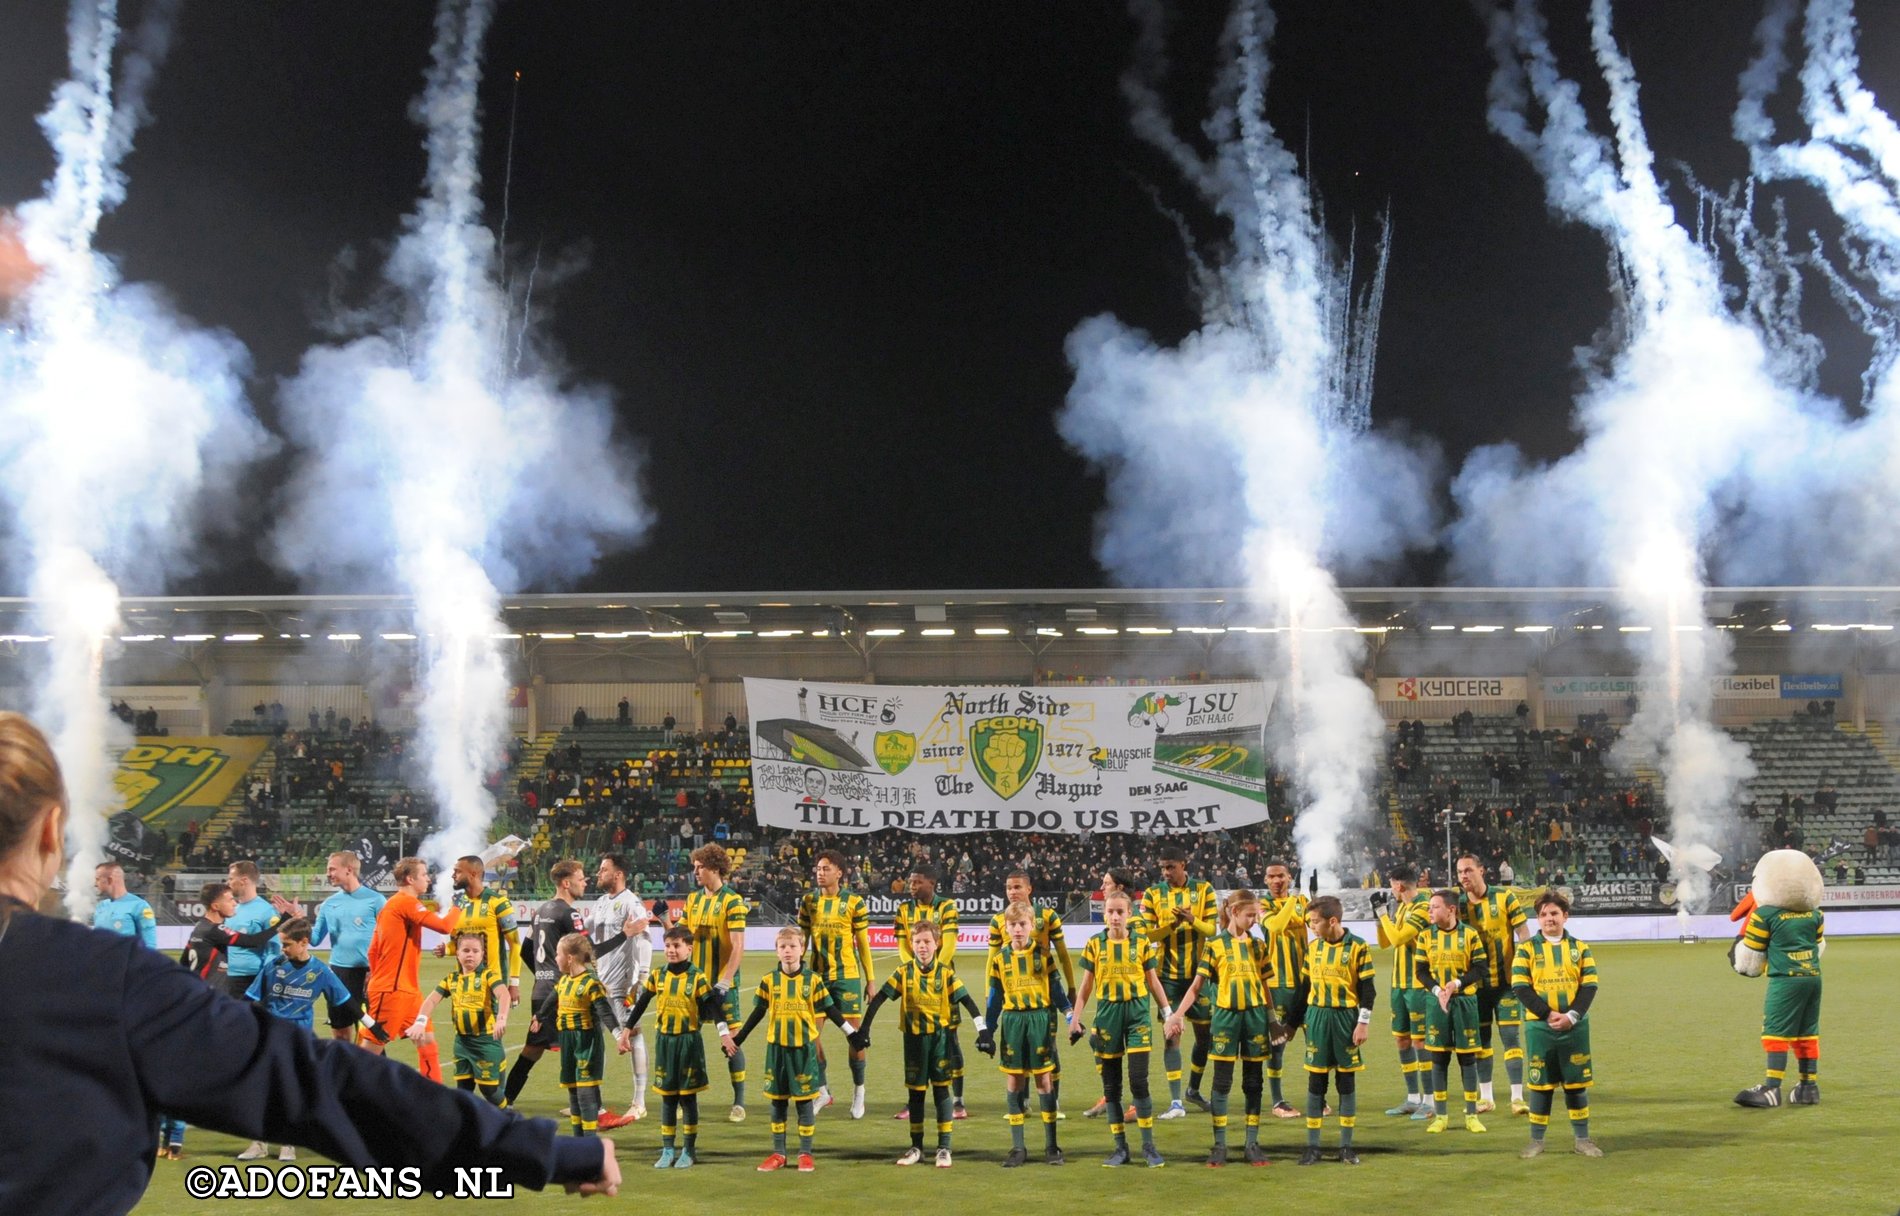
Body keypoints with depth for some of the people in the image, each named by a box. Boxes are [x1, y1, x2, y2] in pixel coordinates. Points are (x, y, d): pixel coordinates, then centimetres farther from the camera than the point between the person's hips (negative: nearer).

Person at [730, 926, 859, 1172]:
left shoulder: (812, 980, -2)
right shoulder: (769, 981, 2)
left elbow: (829, 1009, 3)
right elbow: (757, 1013, 10)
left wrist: (851, 1031, 0)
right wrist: (738, 1039, 11)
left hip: (804, 1047, -2)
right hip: (777, 1047, 2)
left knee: (804, 1101, 2)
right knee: (778, 1101, 7)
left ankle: (805, 1154, 10)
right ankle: (778, 1154, 15)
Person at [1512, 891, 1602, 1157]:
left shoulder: (1579, 948, 7)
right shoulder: (1527, 949, 2)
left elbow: (1590, 986, 2)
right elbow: (1521, 987, -5)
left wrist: (1572, 1016, -12)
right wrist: (1548, 1014, -15)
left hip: (1574, 1027, 2)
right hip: (1540, 1026, -2)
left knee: (1577, 1083, 6)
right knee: (1540, 1083, 2)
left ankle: (1581, 1139, 14)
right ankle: (1536, 1140, 10)